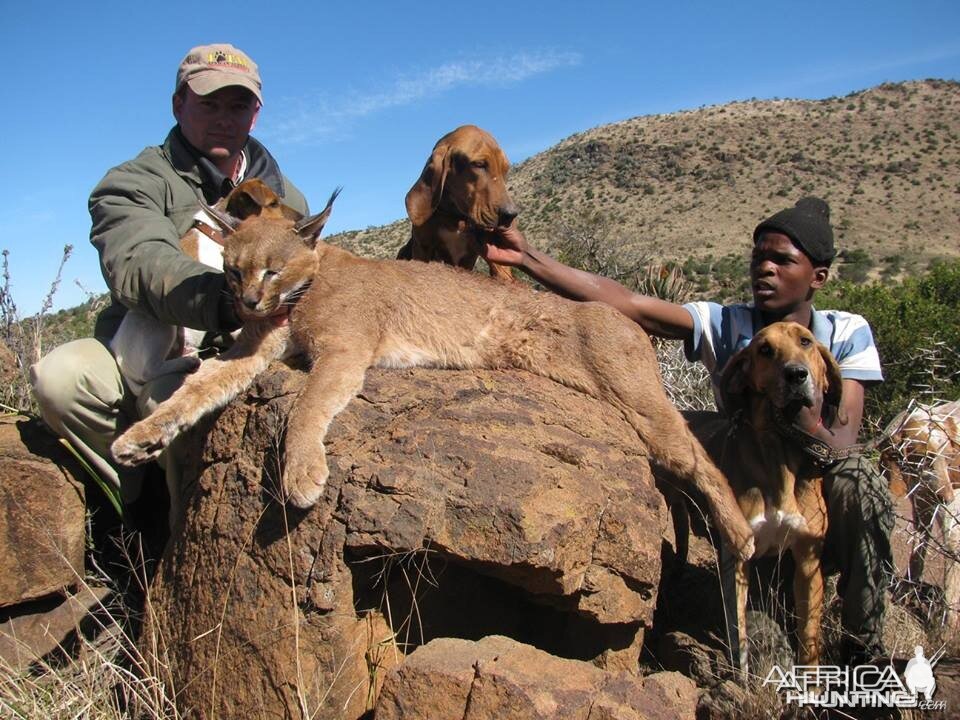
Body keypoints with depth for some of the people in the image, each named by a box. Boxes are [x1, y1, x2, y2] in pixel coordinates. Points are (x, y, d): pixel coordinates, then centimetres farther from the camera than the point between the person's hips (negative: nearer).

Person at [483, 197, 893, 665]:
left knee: (855, 477, -32)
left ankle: (863, 651, -13)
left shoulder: (847, 333, -9)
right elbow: (626, 303, -23)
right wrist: (527, 258, -32)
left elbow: (839, 446, -20)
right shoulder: (723, 324, -9)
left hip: (822, 508, 0)